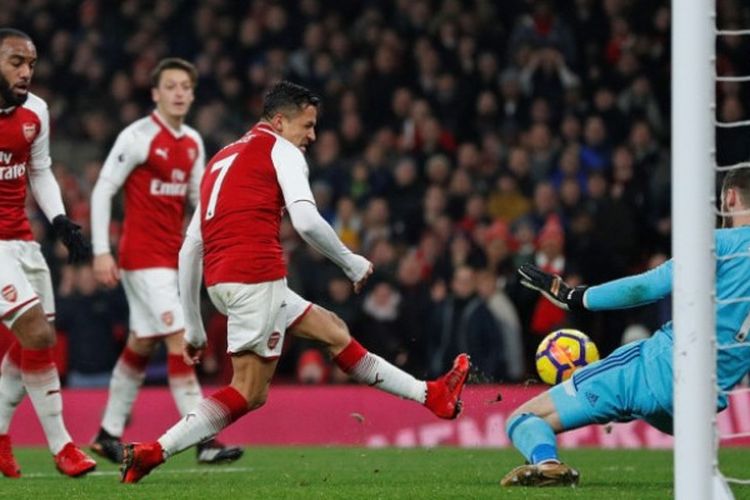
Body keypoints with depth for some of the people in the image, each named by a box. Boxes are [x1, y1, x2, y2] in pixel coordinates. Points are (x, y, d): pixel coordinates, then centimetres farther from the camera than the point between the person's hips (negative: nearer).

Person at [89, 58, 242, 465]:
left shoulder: (193, 142, 10)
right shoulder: (137, 137, -11)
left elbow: (198, 195, 18)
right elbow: (102, 191, -10)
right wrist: (101, 251, -15)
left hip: (171, 256, 8)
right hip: (142, 255, -8)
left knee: (142, 343, 13)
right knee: (180, 339, -14)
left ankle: (109, 434, 25)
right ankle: (203, 441, -18)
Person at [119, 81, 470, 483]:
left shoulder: (222, 160, 26)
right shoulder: (280, 150, 3)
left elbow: (189, 250, 24)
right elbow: (306, 222, -13)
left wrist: (193, 327, 26)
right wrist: (352, 263, 3)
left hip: (221, 282, 9)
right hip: (255, 276, -9)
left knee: (333, 330, 18)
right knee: (248, 393, -7)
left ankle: (431, 396, 23)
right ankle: (154, 452, -13)